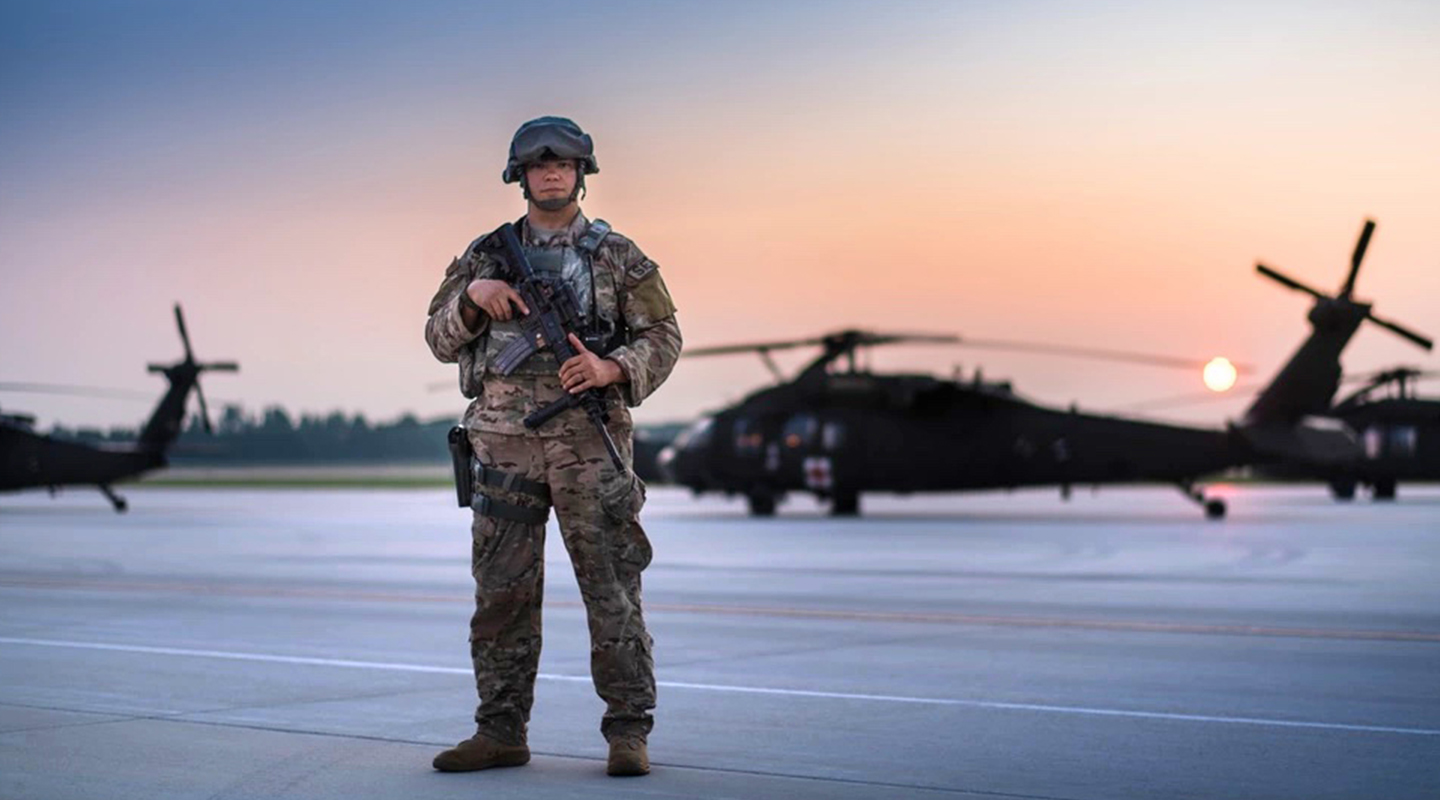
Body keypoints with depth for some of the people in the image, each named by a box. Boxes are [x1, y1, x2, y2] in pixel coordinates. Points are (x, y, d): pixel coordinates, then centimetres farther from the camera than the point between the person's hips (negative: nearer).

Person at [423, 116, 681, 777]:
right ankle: (500, 732, 12)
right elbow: (440, 340, 12)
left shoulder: (615, 255, 6)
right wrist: (473, 295, -7)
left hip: (589, 439, -2)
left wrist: (609, 368, -16)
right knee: (502, 592, 5)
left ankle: (629, 732, 2)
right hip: (504, 441, 3)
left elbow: (662, 337, 3)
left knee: (612, 588, -4)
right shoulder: (485, 255, 12)